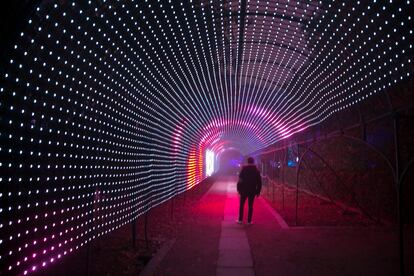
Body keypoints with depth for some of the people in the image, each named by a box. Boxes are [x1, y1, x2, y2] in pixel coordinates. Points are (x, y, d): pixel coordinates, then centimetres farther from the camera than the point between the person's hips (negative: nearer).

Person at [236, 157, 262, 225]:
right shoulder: (256, 171, 0)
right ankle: (249, 221, 7)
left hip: (244, 190, -1)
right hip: (252, 191, 1)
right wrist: (258, 191, 7)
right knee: (250, 206, 6)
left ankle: (240, 220, 11)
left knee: (241, 205, 10)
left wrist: (239, 189, 1)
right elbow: (259, 182, 0)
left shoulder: (243, 170, -4)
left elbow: (240, 180, -6)